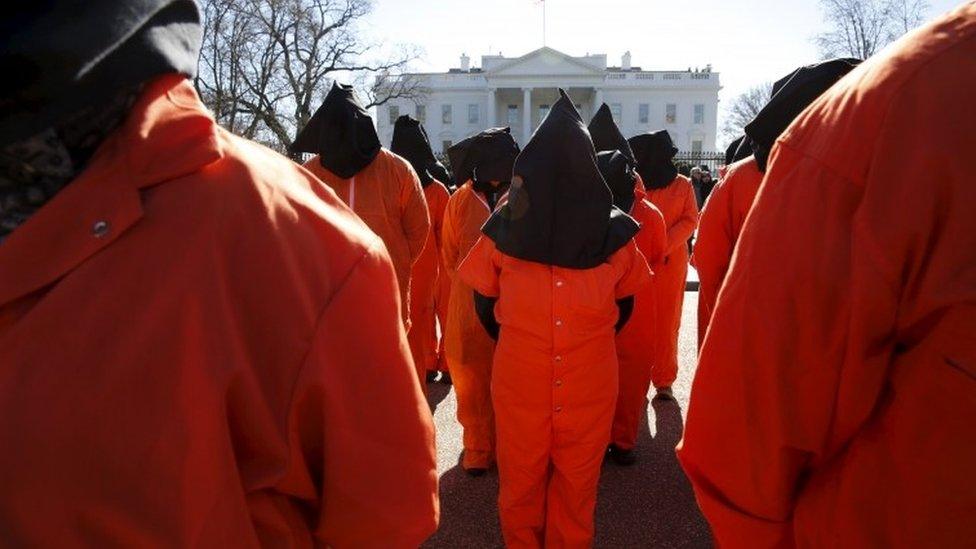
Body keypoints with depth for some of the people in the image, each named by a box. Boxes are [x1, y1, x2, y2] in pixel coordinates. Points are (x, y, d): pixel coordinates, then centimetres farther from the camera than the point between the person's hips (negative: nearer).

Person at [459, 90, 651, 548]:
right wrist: (515, 341, 4)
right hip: (519, 387, 0)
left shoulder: (614, 234, -7)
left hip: (589, 390, 0)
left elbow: (624, 301, 8)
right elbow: (485, 301, 5)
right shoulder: (505, 229, -8)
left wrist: (592, 341, 2)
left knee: (578, 486, 18)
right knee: (521, 484, 18)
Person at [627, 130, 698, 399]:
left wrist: (665, 244, -16)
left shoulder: (682, 185, 3)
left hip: (671, 261, 0)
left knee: (666, 320, 4)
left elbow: (690, 220, -1)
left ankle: (664, 379, 14)